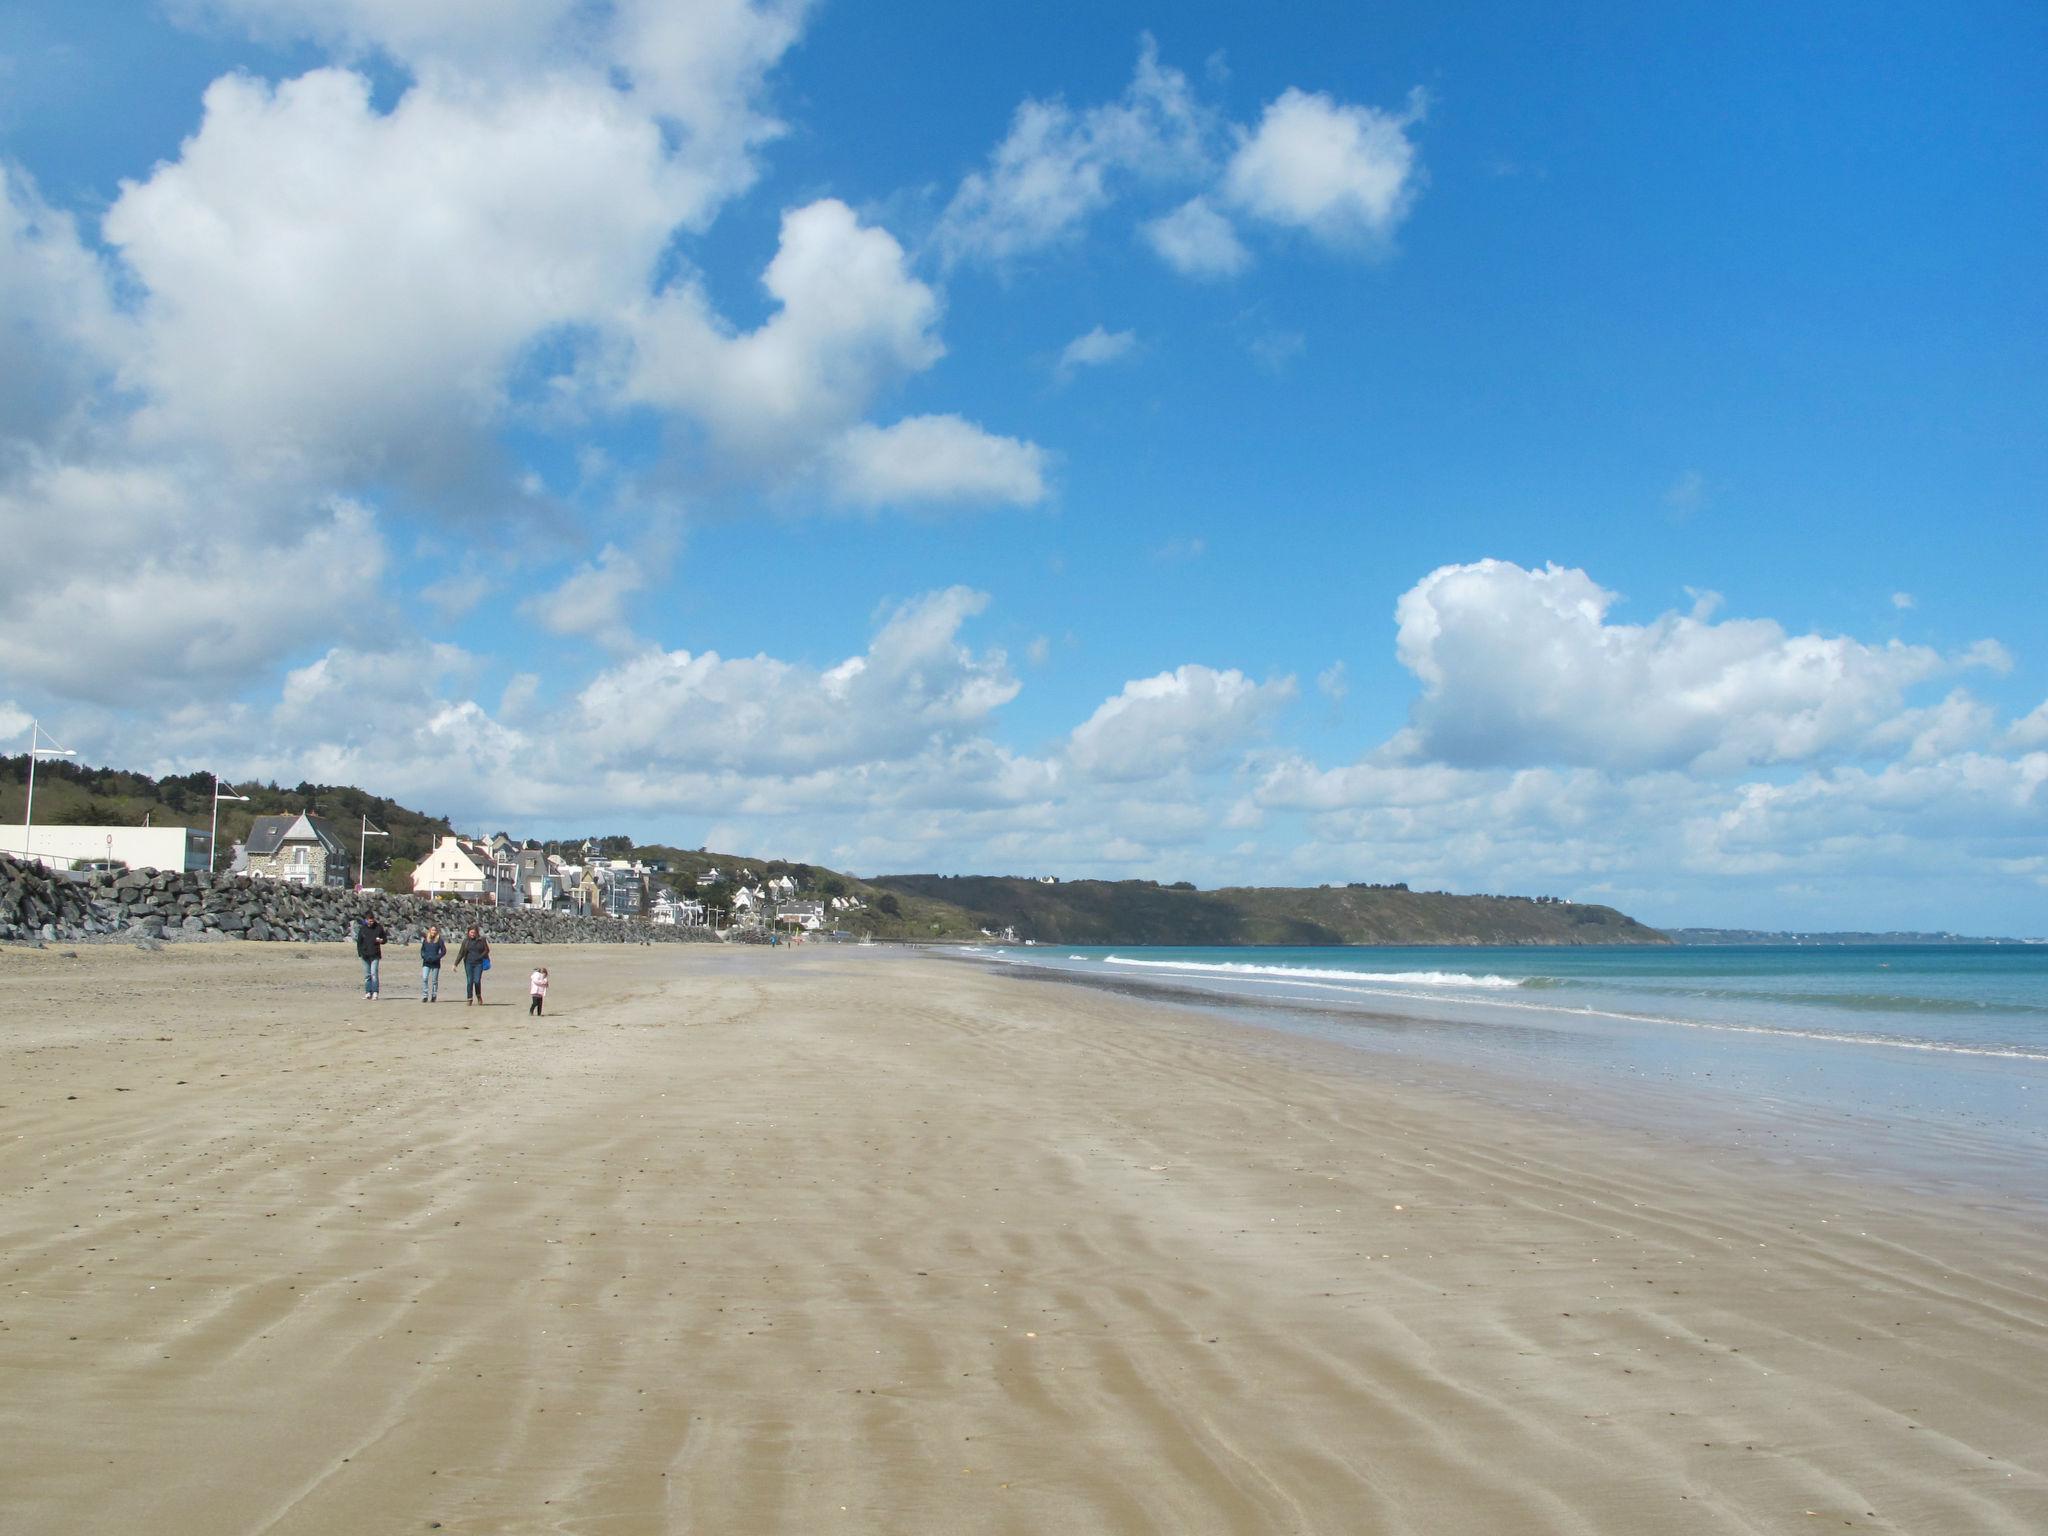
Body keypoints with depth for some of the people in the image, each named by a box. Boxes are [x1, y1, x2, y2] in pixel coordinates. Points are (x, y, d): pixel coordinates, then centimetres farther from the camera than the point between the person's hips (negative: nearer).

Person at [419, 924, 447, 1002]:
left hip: (435, 963, -2)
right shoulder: (425, 940, 6)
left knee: (434, 981, 5)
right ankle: (425, 996, -5)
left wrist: (436, 958, -13)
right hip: (426, 963, 2)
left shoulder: (439, 940, -2)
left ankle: (434, 996, 15)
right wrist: (424, 956, -5)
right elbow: (422, 950, 14)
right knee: (424, 979, -9)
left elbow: (444, 951, -1)